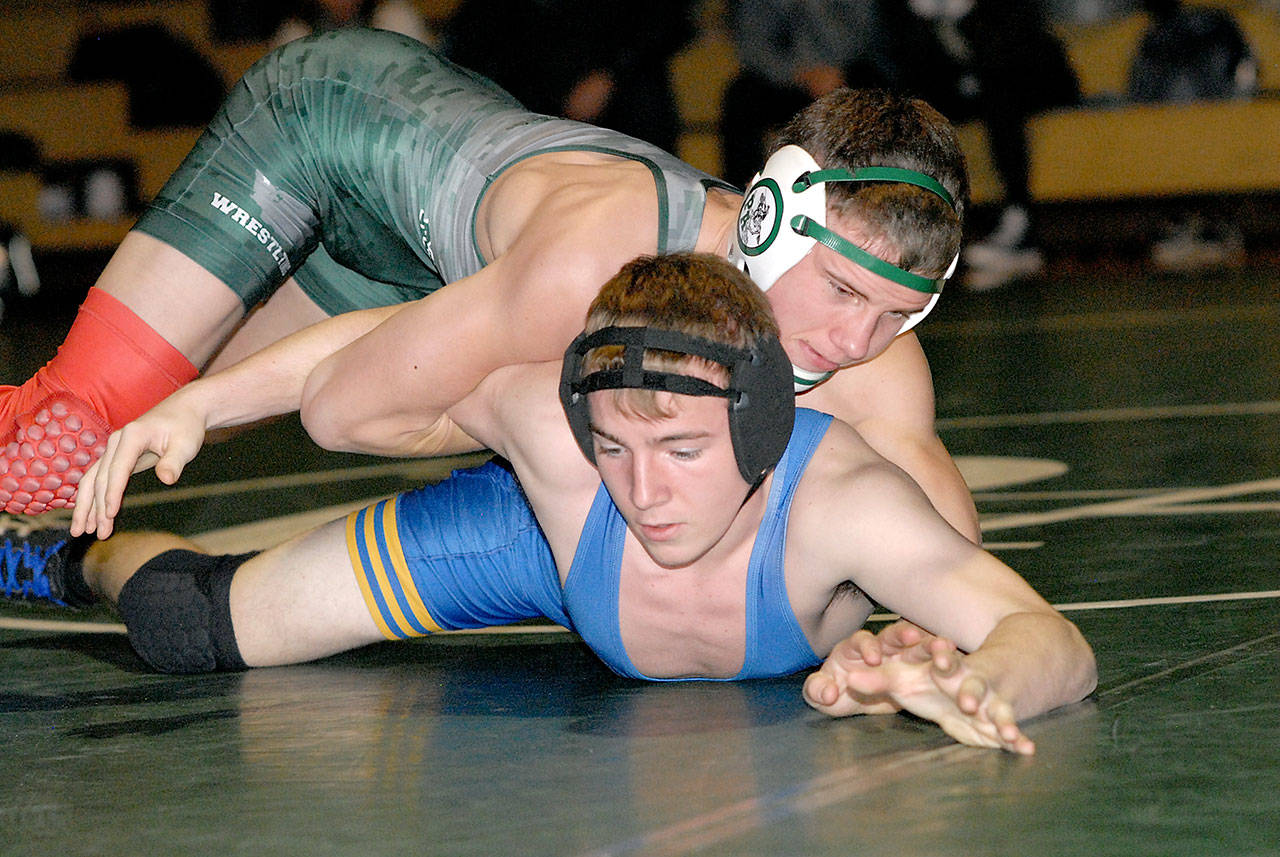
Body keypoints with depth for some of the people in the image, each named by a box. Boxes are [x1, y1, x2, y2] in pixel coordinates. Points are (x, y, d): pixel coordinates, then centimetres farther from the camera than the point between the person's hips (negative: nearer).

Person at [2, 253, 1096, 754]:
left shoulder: (838, 500, -49)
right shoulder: (554, 430, -44)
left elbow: (1058, 643, -56)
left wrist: (971, 686, -79)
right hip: (535, 533, -1)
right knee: (188, 629, 4)